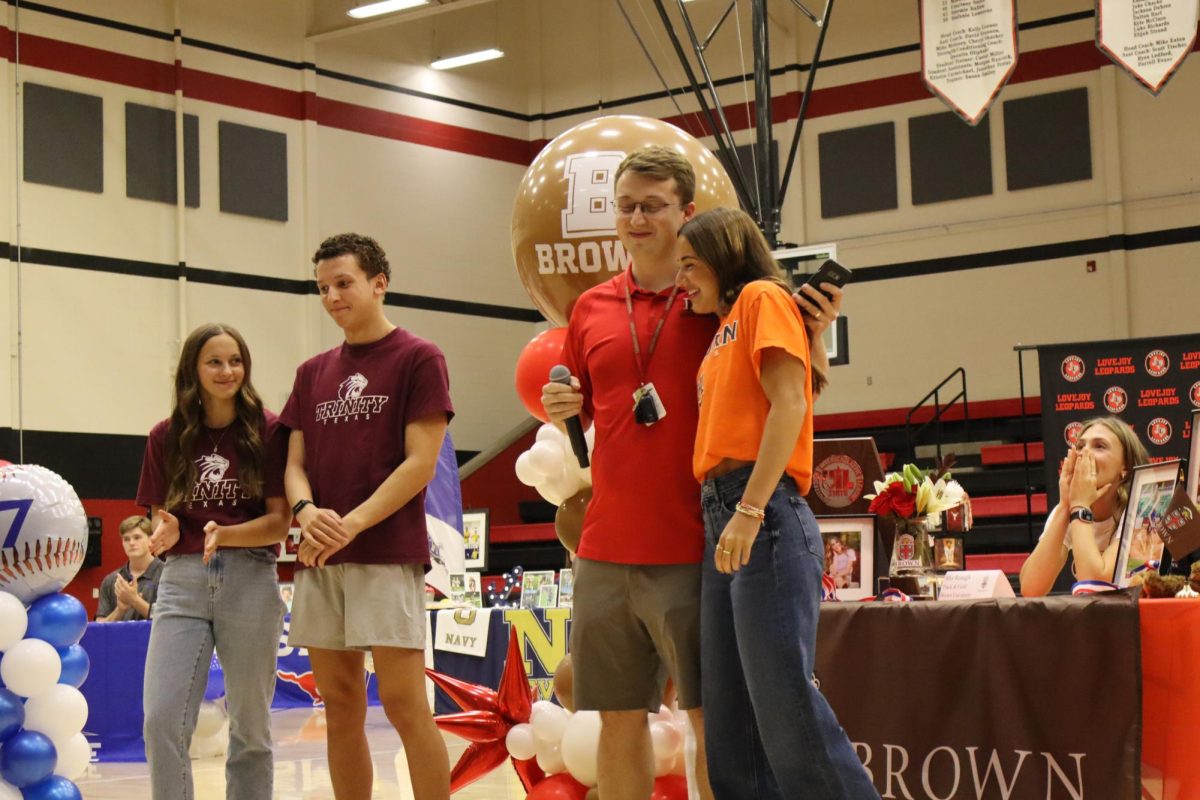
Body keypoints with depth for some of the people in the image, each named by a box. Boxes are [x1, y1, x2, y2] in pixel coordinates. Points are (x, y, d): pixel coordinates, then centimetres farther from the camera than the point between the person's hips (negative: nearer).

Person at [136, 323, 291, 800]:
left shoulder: (268, 431, 0)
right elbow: (160, 516, 11)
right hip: (182, 582, 2)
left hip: (250, 581, -2)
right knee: (162, 720, -9)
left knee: (250, 725, 7)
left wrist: (226, 535, -21)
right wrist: (167, 532, -12)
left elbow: (279, 522, -3)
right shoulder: (167, 437, 7)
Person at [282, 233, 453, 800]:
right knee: (340, 706, 7)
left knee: (403, 702, -9)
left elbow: (420, 463, -7)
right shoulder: (313, 374, 17)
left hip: (388, 555, -6)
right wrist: (307, 511, -9)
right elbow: (295, 463, 14)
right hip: (319, 559, 6)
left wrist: (351, 524, -16)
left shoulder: (417, 359, -1)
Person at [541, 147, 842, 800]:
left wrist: (813, 333, -13)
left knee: (712, 719, 2)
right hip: (605, 552, 4)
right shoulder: (591, 309, 12)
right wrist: (561, 410, 2)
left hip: (695, 551, -4)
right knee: (619, 721, 8)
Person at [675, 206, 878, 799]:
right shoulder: (723, 329, 25)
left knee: (784, 700, -14)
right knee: (729, 721, 6)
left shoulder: (762, 299, 1)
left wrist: (750, 509, -19)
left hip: (764, 519, -9)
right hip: (720, 519, 9)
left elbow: (788, 403, -11)